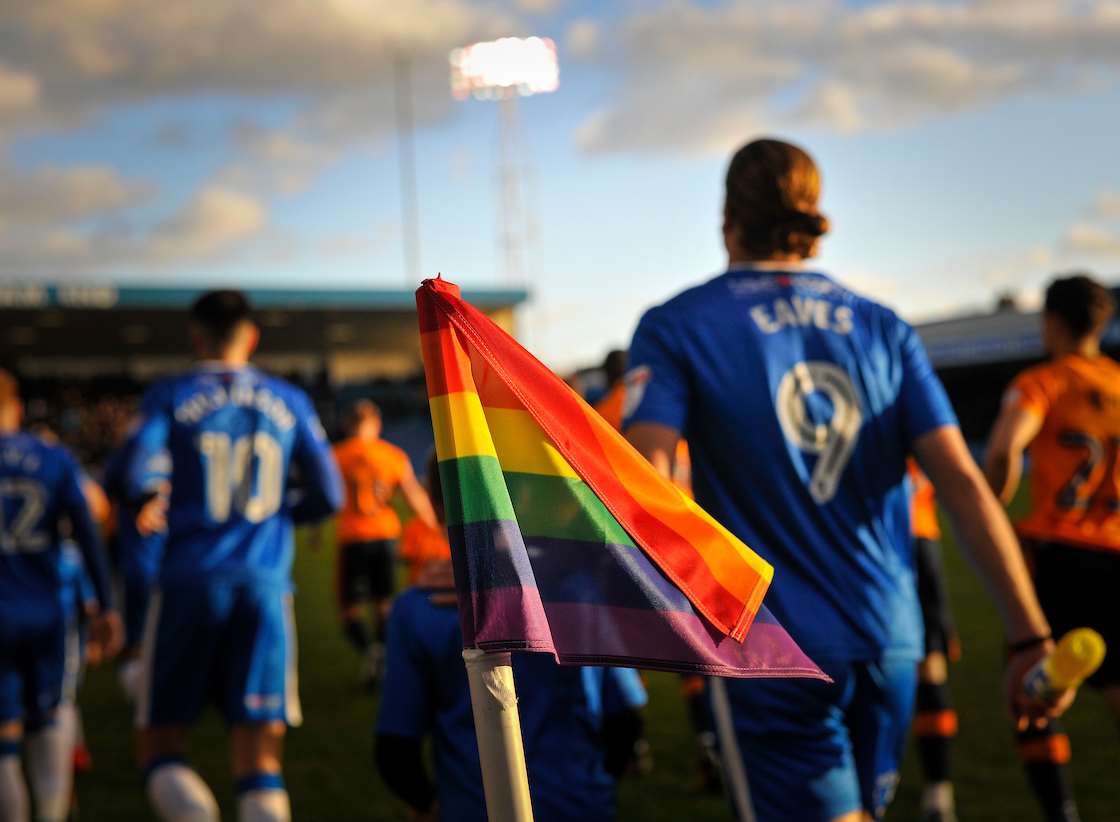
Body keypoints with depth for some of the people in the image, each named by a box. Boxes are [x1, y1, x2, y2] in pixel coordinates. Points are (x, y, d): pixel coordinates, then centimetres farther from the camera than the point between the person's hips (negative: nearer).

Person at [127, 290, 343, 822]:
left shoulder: (170, 398, 3)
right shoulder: (287, 403, 11)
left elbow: (138, 482, -14)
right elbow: (328, 495, 10)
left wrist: (156, 505, 1)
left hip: (189, 582, -2)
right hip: (266, 584, 2)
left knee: (162, 745, 8)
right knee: (261, 761, 3)